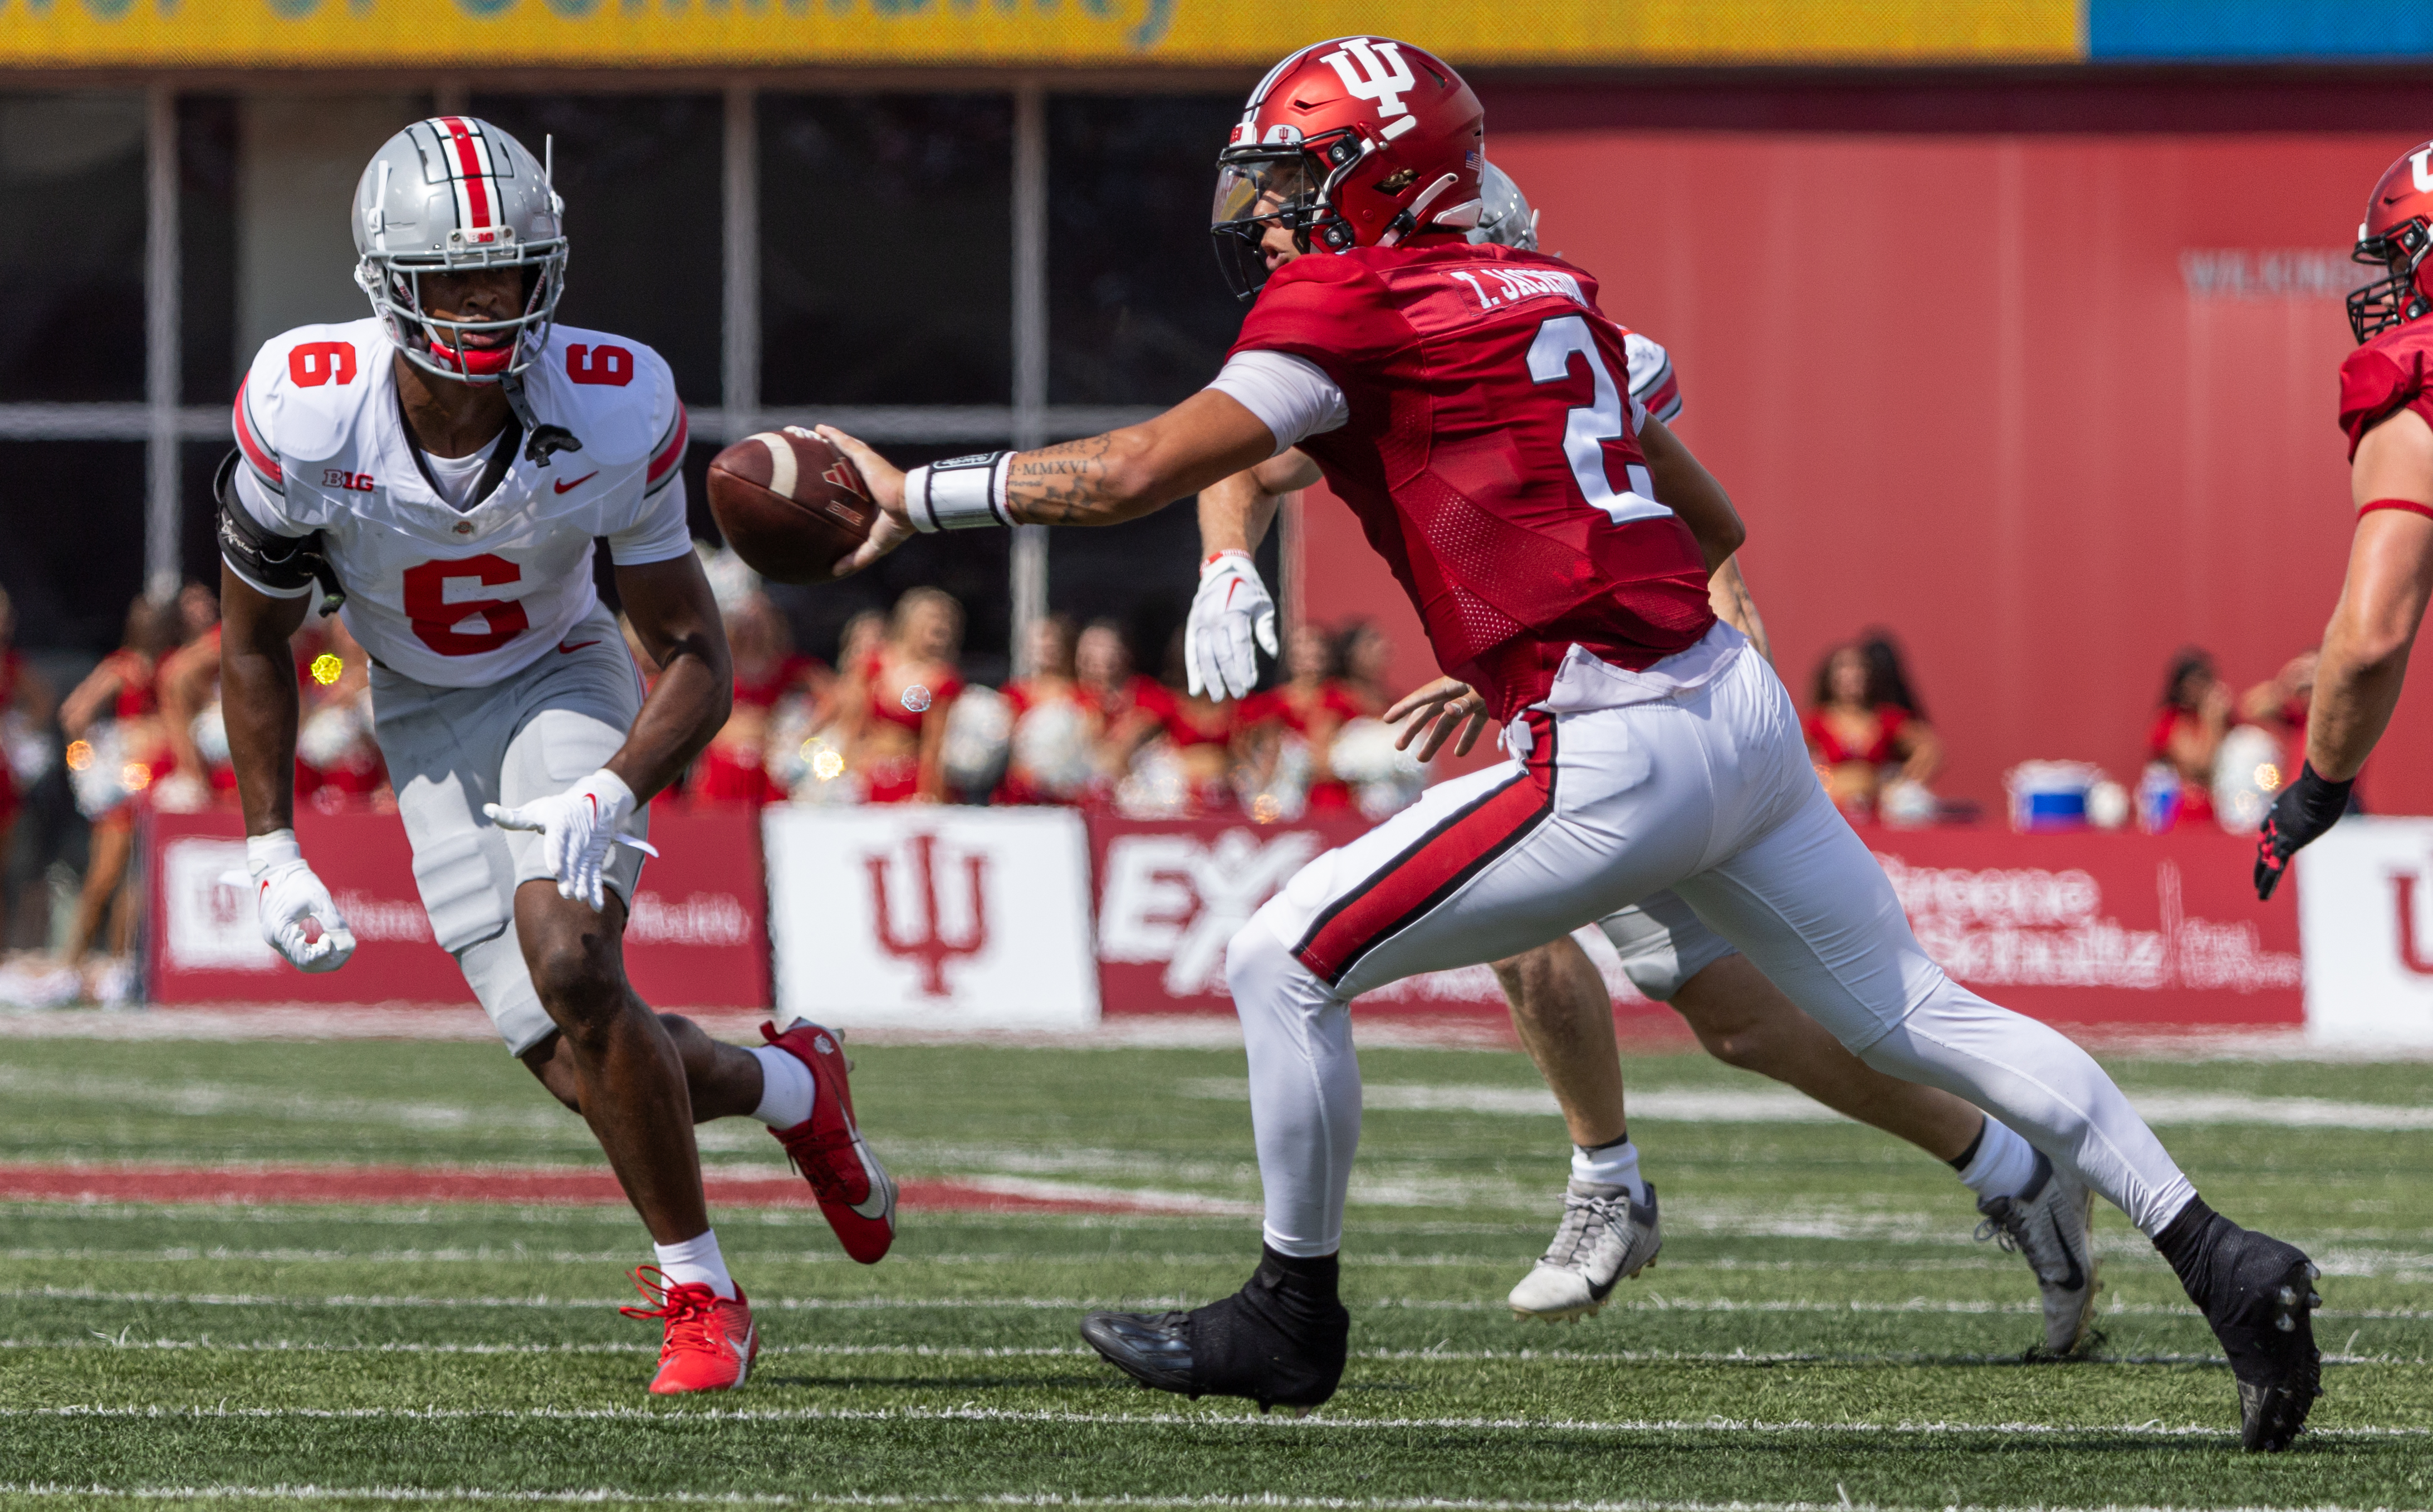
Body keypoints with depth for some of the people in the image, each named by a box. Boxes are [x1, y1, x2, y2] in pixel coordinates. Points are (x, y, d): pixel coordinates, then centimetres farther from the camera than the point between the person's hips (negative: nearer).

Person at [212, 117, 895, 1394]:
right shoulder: (307, 412, -24)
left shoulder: (612, 411, -24)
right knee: (583, 1065, -9)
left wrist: (614, 794, -32)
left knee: (571, 963, -28)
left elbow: (695, 655, -14)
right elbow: (255, 641, -6)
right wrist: (270, 853, -9)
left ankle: (698, 1294, -11)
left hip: (562, 686, -2)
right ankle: (791, 1087, 25)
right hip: (423, 724, 2)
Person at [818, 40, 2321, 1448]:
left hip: (1620, 759, -8)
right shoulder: (1550, 297, 20)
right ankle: (2224, 1262, 8)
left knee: (1285, 964, 2)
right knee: (1926, 1016, 13)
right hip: (1739, 705, 8)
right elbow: (1715, 526, 26)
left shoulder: (1351, 306, -5)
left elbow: (1139, 471, -7)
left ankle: (1294, 1315, 15)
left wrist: (923, 497, 1)